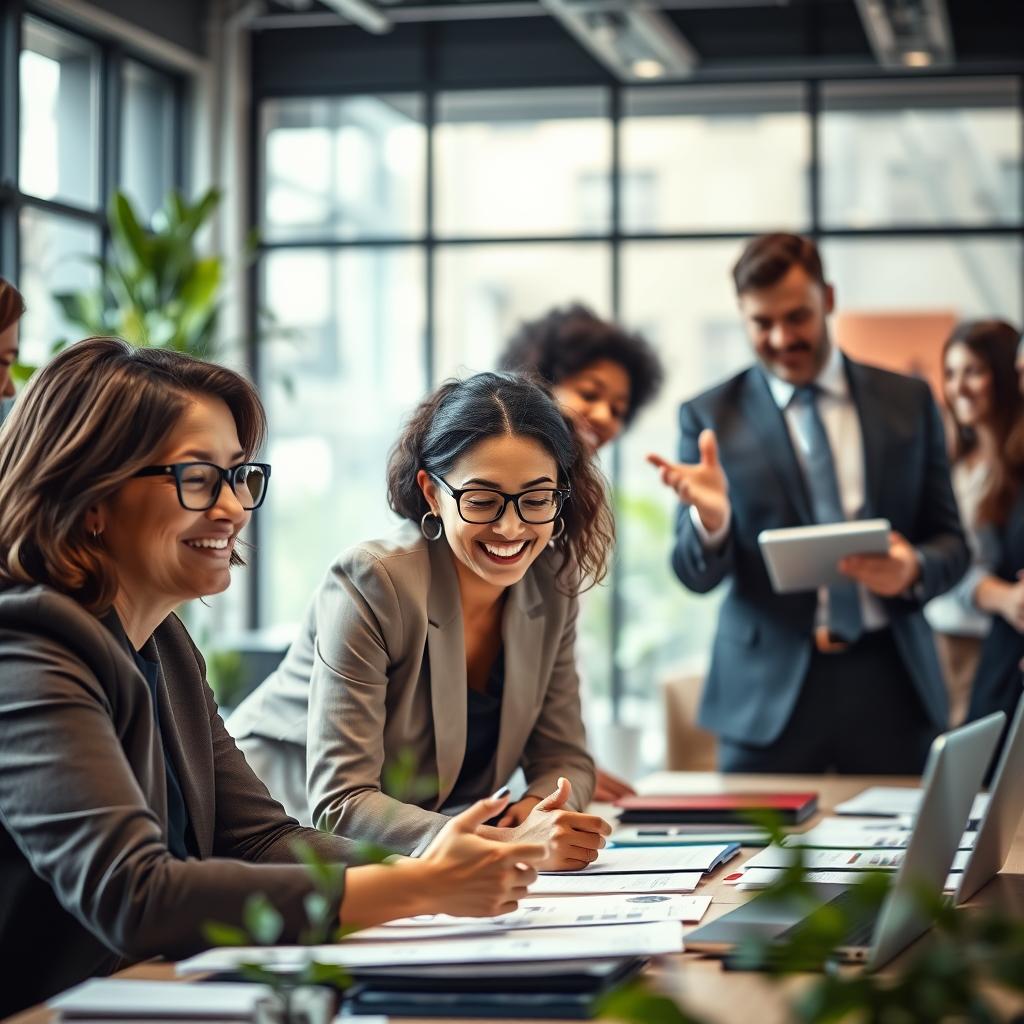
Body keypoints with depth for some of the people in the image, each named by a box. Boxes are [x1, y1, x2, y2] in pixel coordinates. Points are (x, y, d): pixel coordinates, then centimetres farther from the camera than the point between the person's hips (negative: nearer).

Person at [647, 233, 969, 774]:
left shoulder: (908, 401, 7)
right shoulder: (709, 417, 2)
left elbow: (951, 542, 10)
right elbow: (697, 574, 0)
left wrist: (915, 568, -13)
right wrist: (710, 519, -22)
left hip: (890, 682, 2)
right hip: (769, 692, -1)